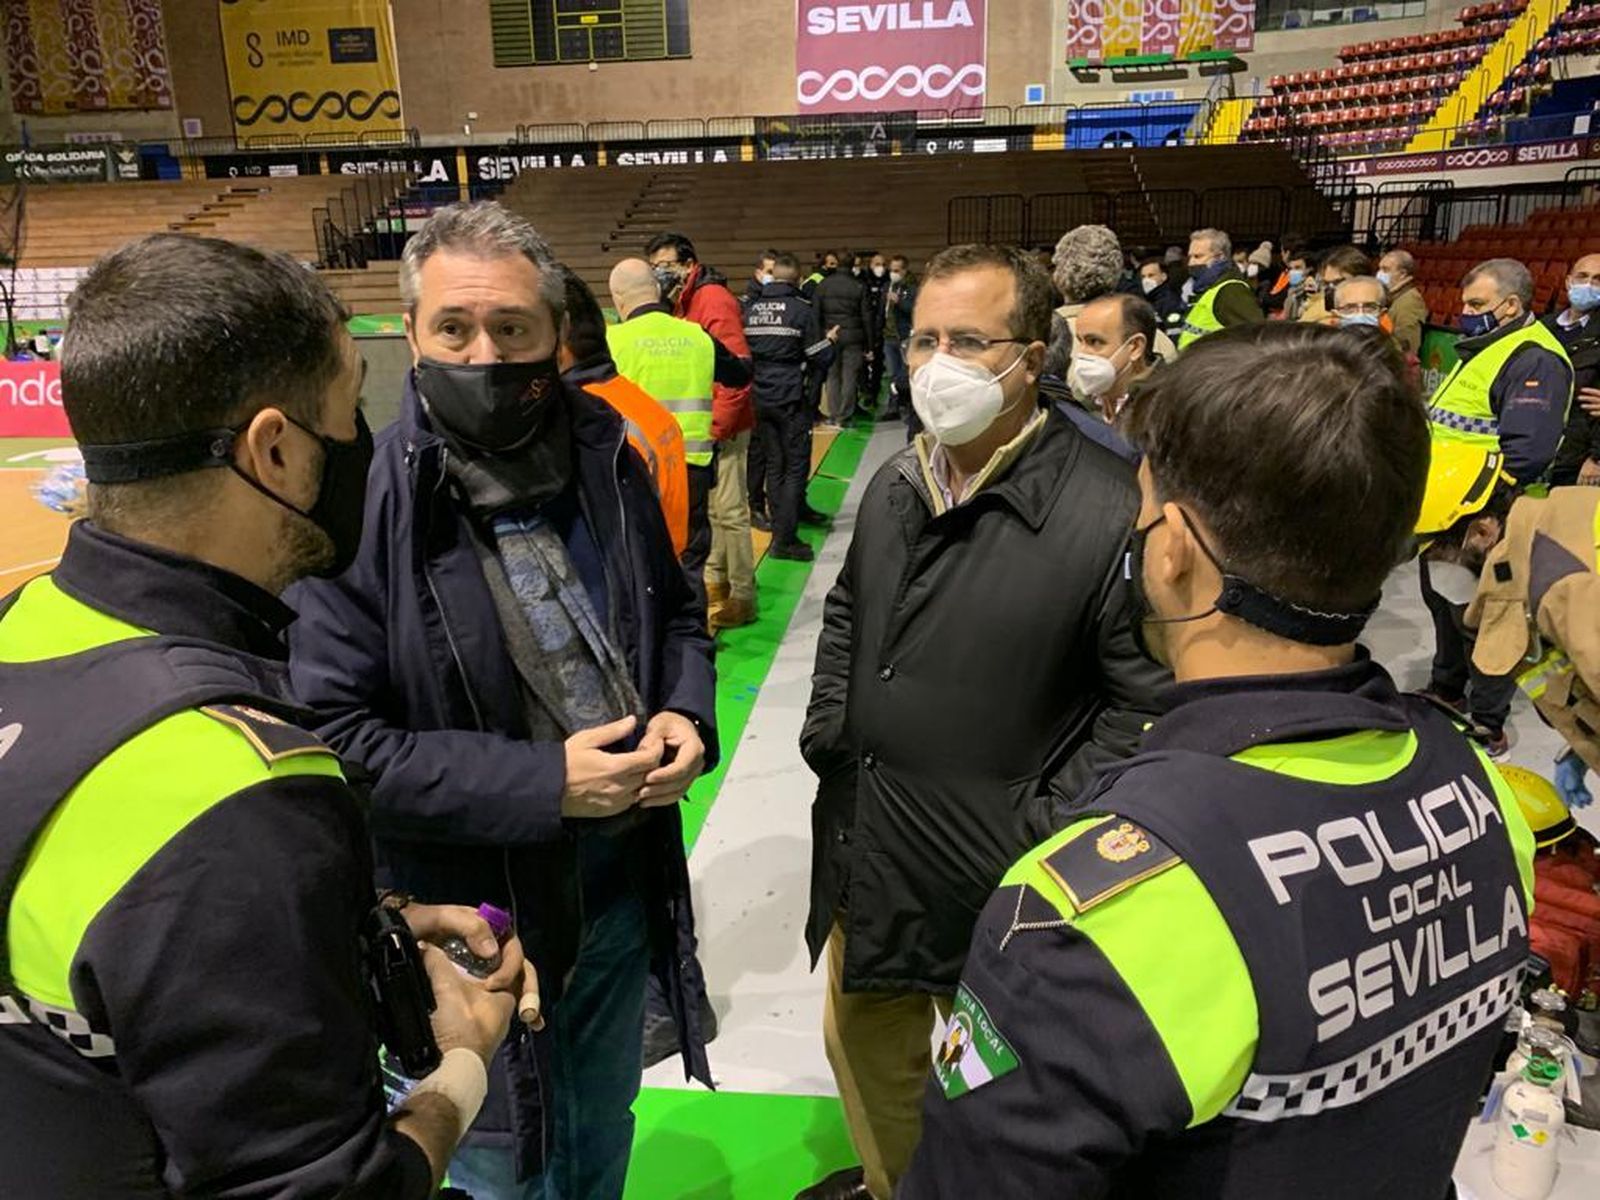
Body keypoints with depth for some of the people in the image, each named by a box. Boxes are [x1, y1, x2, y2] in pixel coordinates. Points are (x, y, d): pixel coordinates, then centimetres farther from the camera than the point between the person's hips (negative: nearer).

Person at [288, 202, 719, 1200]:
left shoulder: (604, 456, -4)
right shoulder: (365, 498, -21)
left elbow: (677, 610, 10)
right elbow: (335, 739, -22)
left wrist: (687, 714, -10)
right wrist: (540, 782, -24)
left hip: (624, 891, 5)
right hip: (473, 919, -4)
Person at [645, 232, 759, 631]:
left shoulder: (714, 300, -14)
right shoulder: (680, 303, 13)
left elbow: (737, 370, -20)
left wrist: (716, 428, -20)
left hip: (722, 427, -9)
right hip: (698, 426, 9)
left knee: (730, 510, -4)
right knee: (707, 507, 17)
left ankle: (742, 598, 4)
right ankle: (715, 580, 31)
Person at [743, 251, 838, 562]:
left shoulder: (750, 309, 5)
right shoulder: (802, 310, -9)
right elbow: (819, 359, -7)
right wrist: (829, 340, 12)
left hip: (760, 398, 5)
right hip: (790, 399, -5)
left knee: (774, 464, 14)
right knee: (796, 466, -1)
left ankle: (781, 529, 19)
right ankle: (785, 539, -4)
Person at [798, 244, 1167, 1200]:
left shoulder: (1107, 511, -21)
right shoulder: (897, 484, 2)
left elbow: (1150, 701, -18)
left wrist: (1042, 828, -17)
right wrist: (828, 729, 9)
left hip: (996, 881, -7)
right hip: (863, 854, 7)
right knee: (861, 1042, 27)